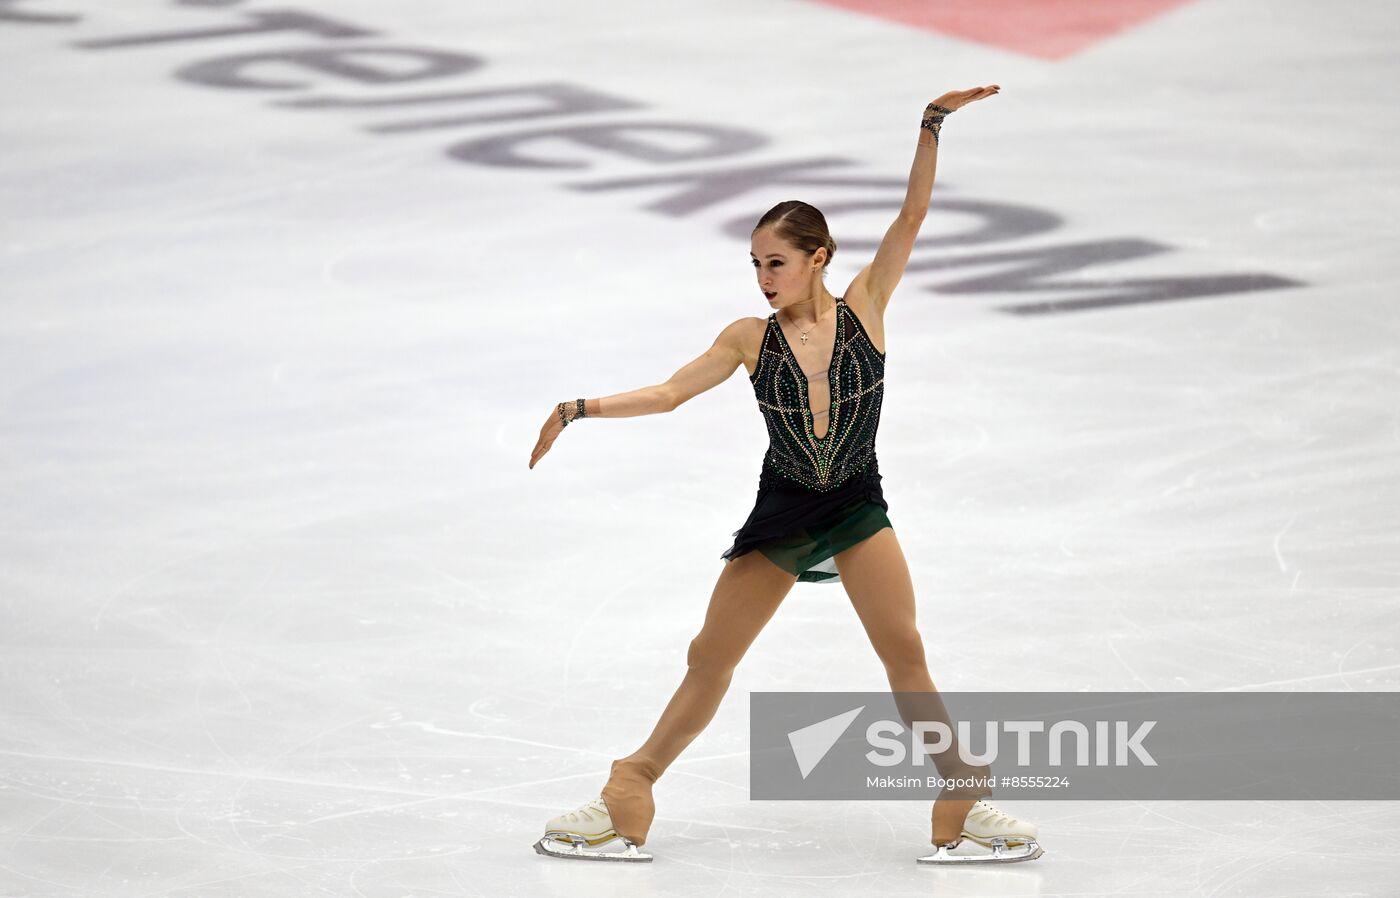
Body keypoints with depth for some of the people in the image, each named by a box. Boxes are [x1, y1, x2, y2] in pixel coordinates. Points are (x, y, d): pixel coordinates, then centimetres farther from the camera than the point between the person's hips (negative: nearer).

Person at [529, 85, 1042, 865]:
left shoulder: (864, 307, -8)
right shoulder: (751, 338, -6)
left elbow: (913, 215, -14)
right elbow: (670, 393, -4)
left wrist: (933, 125, -24)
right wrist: (579, 410, -13)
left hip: (857, 508, -1)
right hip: (781, 514, 1)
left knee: (906, 656, -6)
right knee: (710, 660, 6)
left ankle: (964, 805, 3)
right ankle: (626, 805, 13)